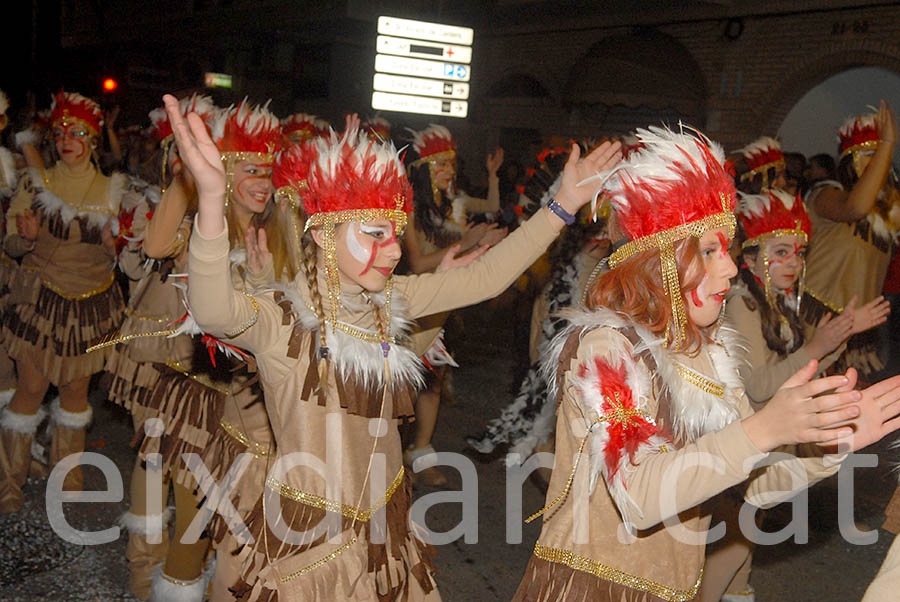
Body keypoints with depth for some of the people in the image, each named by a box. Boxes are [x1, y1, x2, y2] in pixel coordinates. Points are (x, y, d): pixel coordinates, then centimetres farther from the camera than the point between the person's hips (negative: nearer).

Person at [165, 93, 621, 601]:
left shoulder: (387, 301, 0)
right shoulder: (284, 315, -18)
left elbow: (486, 277, 2)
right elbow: (215, 311, -40)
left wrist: (565, 205, -2)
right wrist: (213, 196, -55)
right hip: (308, 538, -6)